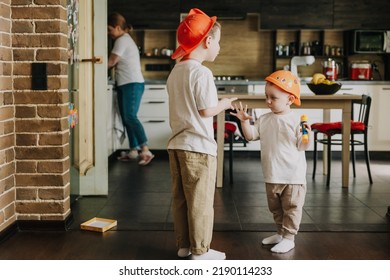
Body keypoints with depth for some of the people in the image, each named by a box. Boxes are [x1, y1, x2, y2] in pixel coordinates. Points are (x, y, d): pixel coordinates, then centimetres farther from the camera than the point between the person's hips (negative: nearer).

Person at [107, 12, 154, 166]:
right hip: (127, 84, 10)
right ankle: (133, 151, 10)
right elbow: (117, 63, 18)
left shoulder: (122, 40, -9)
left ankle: (145, 150, -24)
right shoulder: (125, 39, 22)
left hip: (132, 84, -10)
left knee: (130, 117, -18)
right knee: (127, 119, 8)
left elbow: (110, 62, -10)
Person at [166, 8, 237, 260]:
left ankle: (183, 245, 24)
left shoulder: (175, 71, 10)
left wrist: (218, 102, 16)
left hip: (177, 144, 8)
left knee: (180, 199, 14)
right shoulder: (202, 72, -16)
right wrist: (225, 104, 1)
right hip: (198, 147, -8)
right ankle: (200, 250, 11)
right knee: (201, 202, 2)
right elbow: (206, 110, -17)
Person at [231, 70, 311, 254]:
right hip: (272, 176, 6)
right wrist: (245, 121, -7)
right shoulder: (264, 120, 3)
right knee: (275, 208, 20)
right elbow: (251, 136, 6)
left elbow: (302, 147, -12)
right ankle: (281, 233, 36)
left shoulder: (296, 121, -13)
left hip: (293, 176, -6)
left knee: (291, 208, 4)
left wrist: (307, 136, -31)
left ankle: (289, 238, 13)